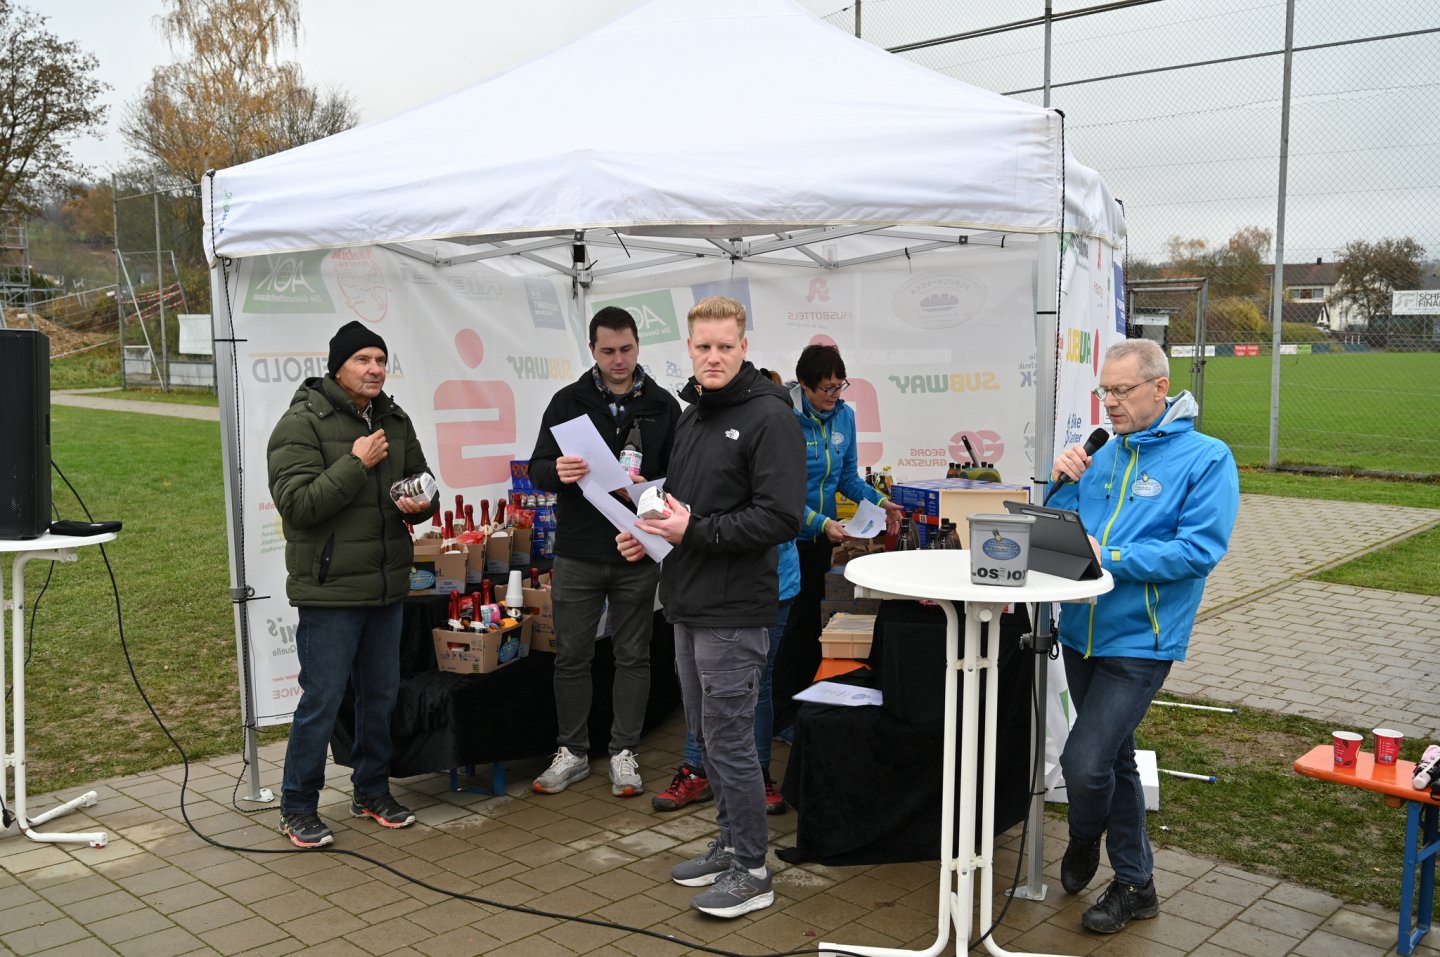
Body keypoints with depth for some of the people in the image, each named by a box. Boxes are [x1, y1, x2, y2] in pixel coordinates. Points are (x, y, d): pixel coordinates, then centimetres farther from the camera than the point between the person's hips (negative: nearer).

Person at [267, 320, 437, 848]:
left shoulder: (395, 421, 11)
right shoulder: (302, 424, -11)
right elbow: (296, 503, -20)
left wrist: (419, 504, -6)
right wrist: (356, 463, -23)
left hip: (387, 587, 7)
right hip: (330, 590, -7)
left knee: (381, 695, 16)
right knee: (321, 702, -1)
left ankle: (372, 791, 32)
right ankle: (298, 807, 15)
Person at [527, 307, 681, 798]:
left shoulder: (663, 406, 4)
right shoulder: (568, 402, 3)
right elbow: (538, 469, 0)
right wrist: (557, 472, -24)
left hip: (638, 555, 0)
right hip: (578, 553, 0)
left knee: (633, 656, 8)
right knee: (571, 656, 7)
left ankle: (624, 753, 20)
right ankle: (572, 752, 22)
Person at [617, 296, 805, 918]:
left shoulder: (769, 417, -14)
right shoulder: (692, 415, 14)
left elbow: (779, 517, -22)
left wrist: (695, 532, -21)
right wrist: (651, 533, 4)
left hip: (733, 610, -9)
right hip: (689, 605, 9)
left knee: (729, 739, -2)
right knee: (706, 734, 17)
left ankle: (751, 872, 12)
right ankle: (730, 845, 32)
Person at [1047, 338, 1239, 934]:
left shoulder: (1206, 458, -9)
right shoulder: (1105, 454, 9)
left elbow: (1200, 549, -19)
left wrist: (1109, 557, -22)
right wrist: (1063, 483, -7)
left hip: (1140, 641, -6)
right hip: (1083, 632, 6)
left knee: (1084, 762, -12)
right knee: (1113, 760, 18)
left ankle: (1085, 839, 22)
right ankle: (1134, 884, 35)